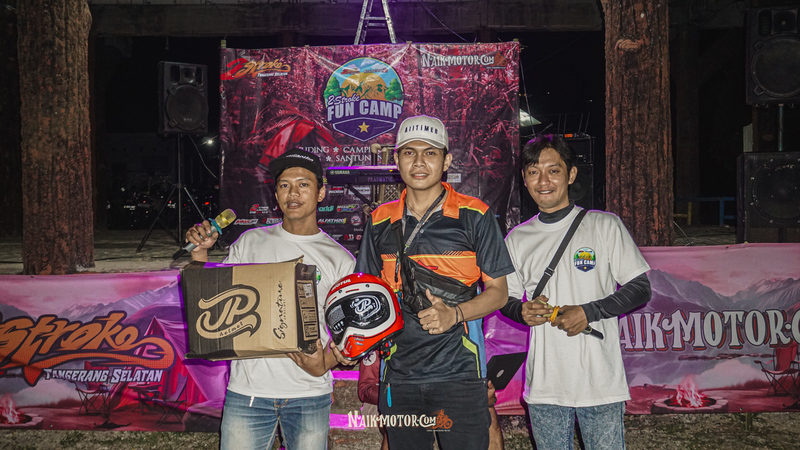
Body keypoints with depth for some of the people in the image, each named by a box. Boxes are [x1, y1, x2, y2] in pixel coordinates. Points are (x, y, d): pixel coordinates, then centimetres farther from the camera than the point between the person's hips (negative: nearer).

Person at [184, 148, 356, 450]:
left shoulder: (340, 260, 3)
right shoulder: (250, 243, 6)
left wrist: (323, 365, -14)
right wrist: (200, 253, -3)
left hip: (310, 395, 0)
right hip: (247, 391, 1)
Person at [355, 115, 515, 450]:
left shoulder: (475, 215, -1)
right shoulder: (380, 221, 8)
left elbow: (498, 291, 1)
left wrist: (453, 314, -17)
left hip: (458, 372, -3)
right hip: (398, 375, 3)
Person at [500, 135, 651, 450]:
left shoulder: (605, 226, -2)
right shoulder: (517, 239, 7)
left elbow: (640, 289, -1)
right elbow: (505, 298, 15)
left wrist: (588, 312, -14)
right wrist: (522, 311, -8)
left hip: (600, 380, -2)